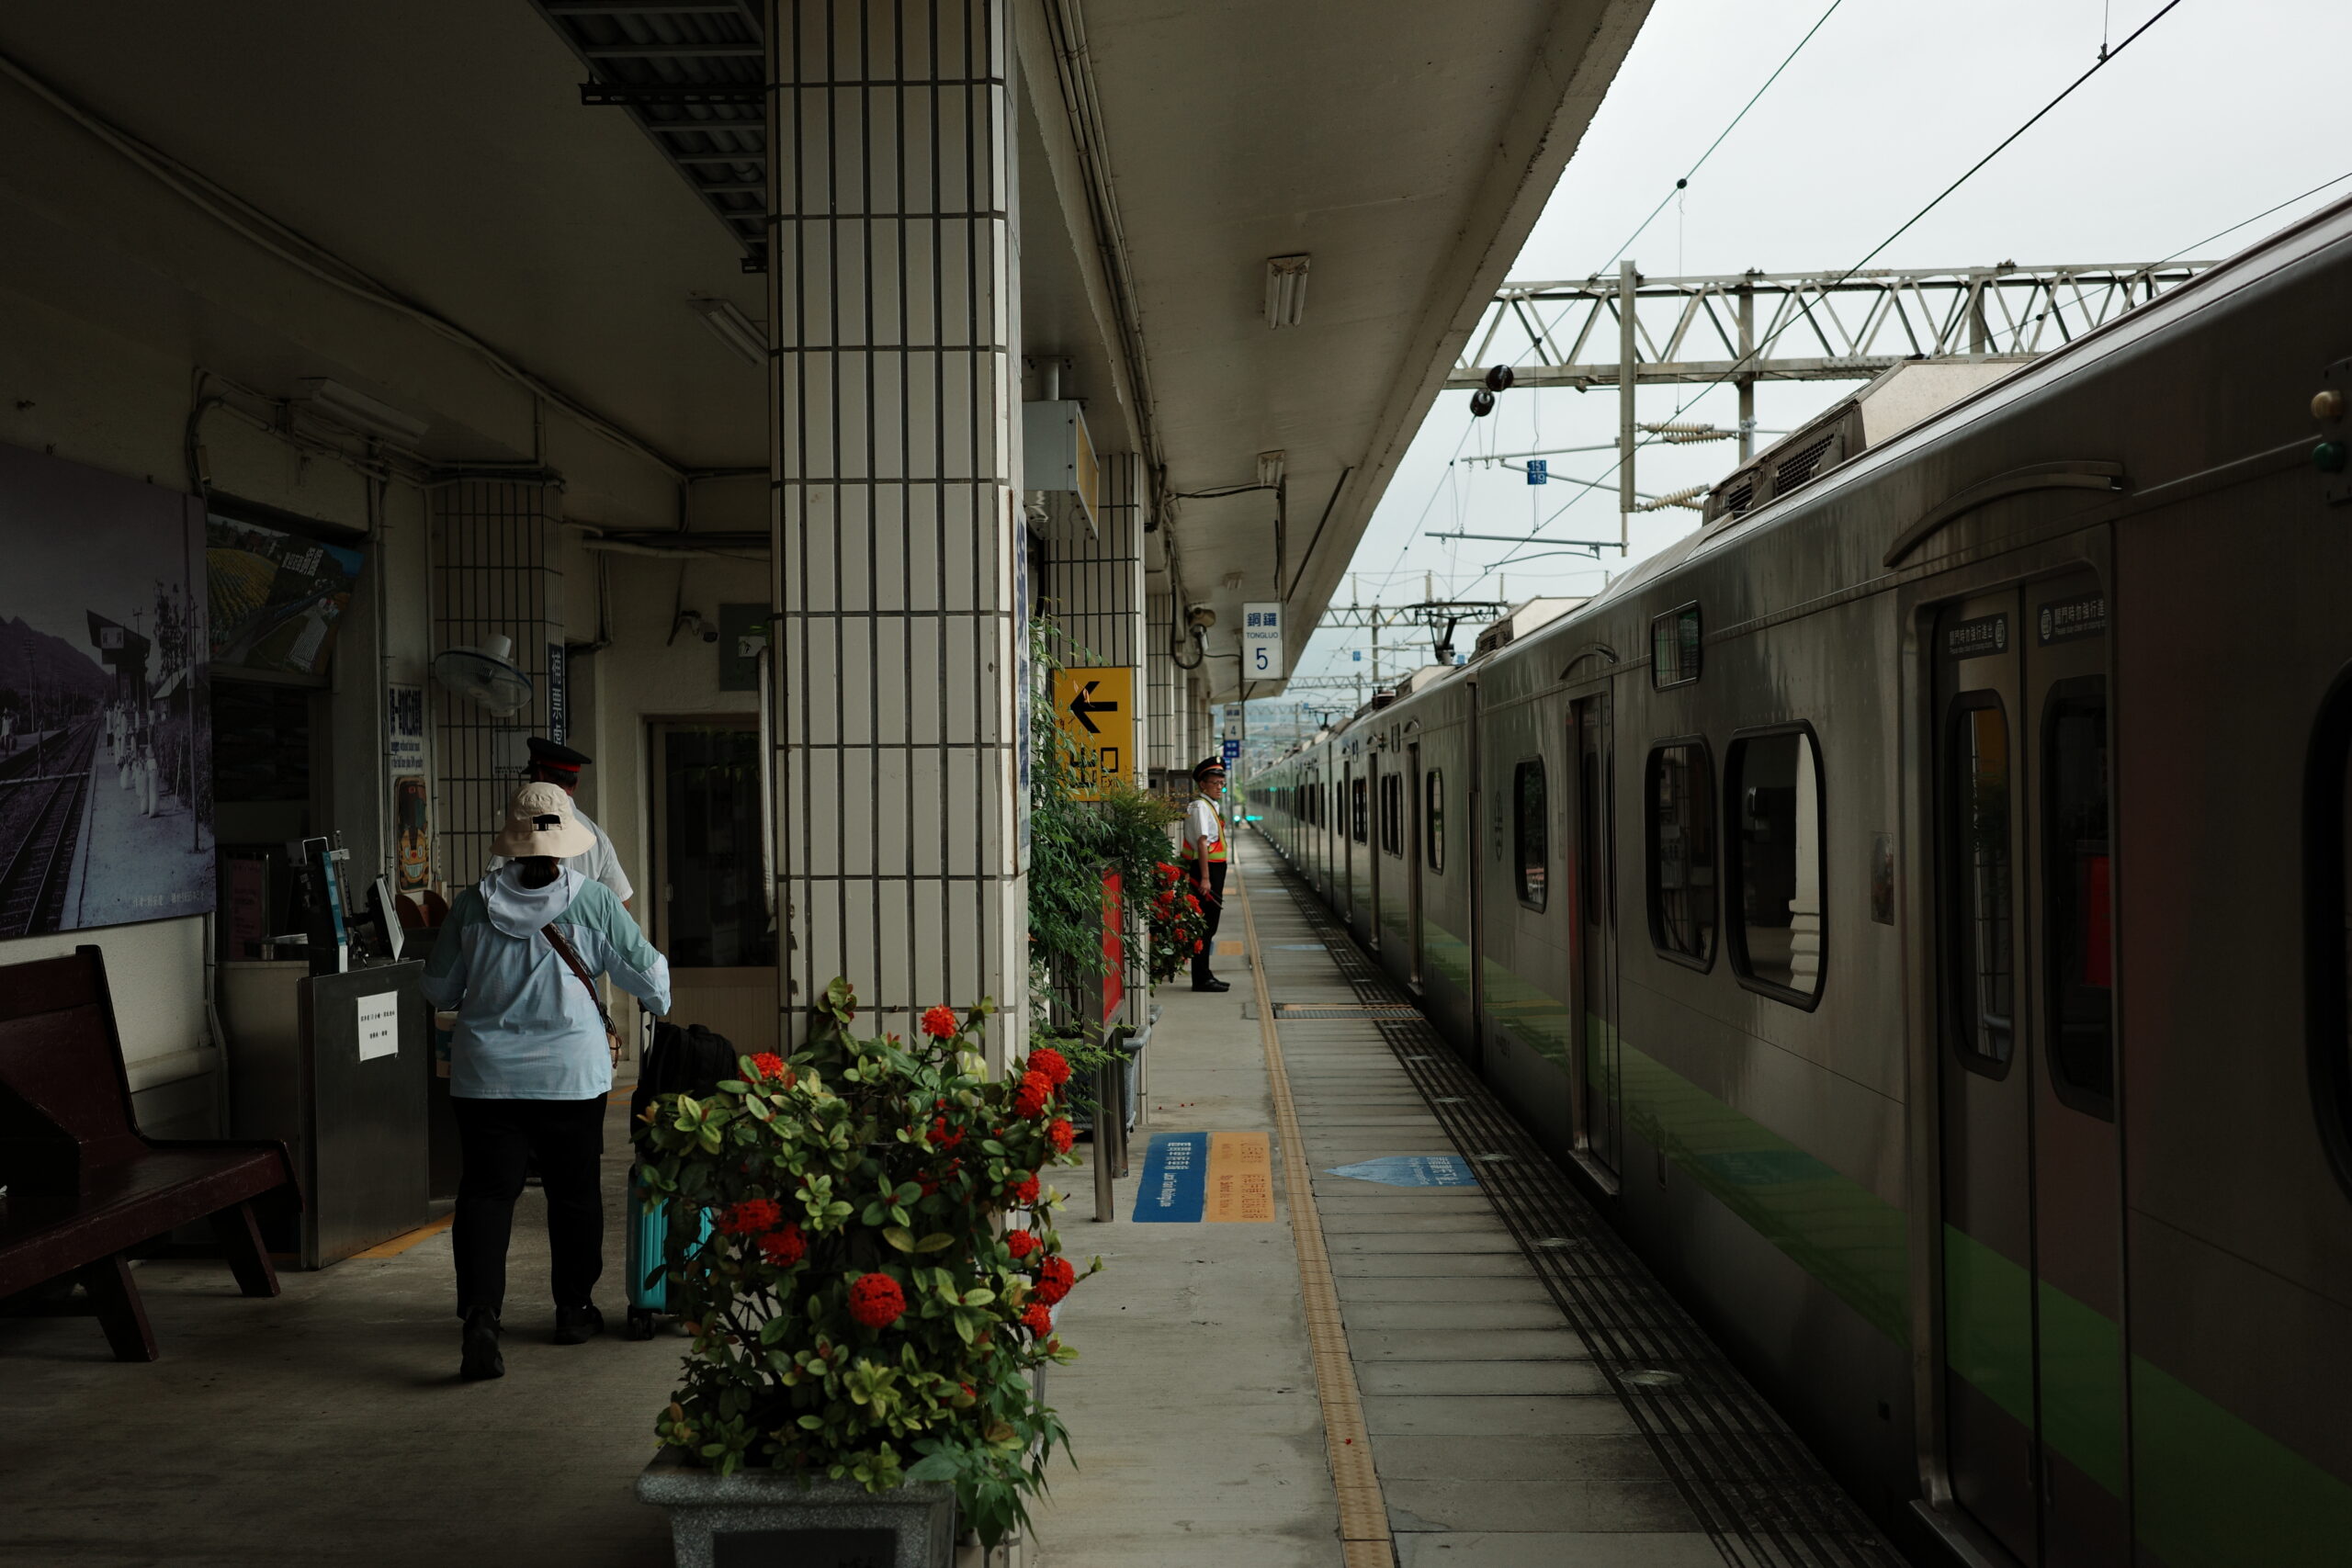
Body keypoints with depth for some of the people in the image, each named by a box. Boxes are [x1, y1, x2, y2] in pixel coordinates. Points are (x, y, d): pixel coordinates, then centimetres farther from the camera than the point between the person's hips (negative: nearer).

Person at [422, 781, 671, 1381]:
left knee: (485, 1192, 3)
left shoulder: (473, 904, -2)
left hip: (486, 1076, 1)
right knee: (575, 1192, 14)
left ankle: (481, 1312, -12)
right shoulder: (593, 901, -6)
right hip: (572, 1074, -1)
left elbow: (437, 988, 8)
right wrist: (658, 1001, 25)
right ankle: (574, 1309, 26)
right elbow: (648, 972, 2)